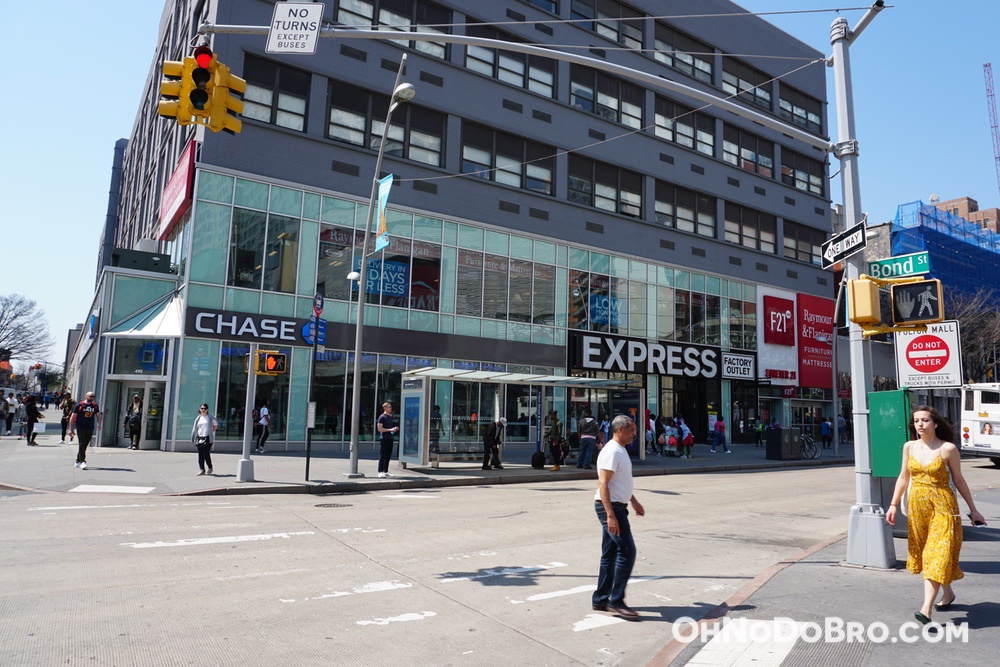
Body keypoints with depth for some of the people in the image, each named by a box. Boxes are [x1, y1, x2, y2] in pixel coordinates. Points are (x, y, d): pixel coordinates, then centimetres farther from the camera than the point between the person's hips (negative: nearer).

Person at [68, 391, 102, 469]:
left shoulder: (95, 406, 10)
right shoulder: (80, 405, -3)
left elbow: (98, 415, 15)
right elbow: (72, 417, -1)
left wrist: (99, 424, -5)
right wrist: (71, 429, -4)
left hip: (90, 428, 4)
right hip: (80, 428, -4)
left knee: (84, 445, 10)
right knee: (82, 444, -11)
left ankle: (78, 461, 23)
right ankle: (82, 461, -12)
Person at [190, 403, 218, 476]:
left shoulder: (211, 417, 2)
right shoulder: (198, 418, 12)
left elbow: (216, 425, 11)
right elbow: (195, 428, 15)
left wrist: (211, 431, 4)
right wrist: (194, 438, 7)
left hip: (208, 438, -4)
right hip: (199, 438, 4)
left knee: (206, 454, -9)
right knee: (200, 455, 3)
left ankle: (210, 468, 10)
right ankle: (202, 470, 10)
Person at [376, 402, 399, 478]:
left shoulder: (390, 417, 18)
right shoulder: (382, 417, -7)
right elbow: (379, 429, -13)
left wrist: (395, 429, 8)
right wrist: (390, 429, -18)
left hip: (390, 438, 8)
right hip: (384, 438, -8)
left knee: (388, 456, 10)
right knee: (382, 456, -5)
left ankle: (386, 471, 16)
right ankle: (380, 472, -1)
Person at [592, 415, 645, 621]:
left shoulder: (621, 450, 16)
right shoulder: (612, 451, -17)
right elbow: (603, 483, -24)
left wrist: (634, 502, 34)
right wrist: (610, 515, -29)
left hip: (616, 507, 10)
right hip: (610, 507, -10)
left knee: (610, 554, 12)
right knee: (627, 551, -9)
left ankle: (601, 600, 19)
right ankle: (616, 601, -3)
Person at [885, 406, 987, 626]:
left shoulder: (948, 449, -8)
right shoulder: (909, 447, 3)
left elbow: (958, 480, 2)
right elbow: (903, 478, 9)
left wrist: (973, 509, 6)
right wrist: (893, 505, 4)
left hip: (942, 507, -5)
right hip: (917, 506, 5)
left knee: (938, 555, -9)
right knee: (923, 554, 14)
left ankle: (927, 608, -12)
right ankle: (948, 594, 36)